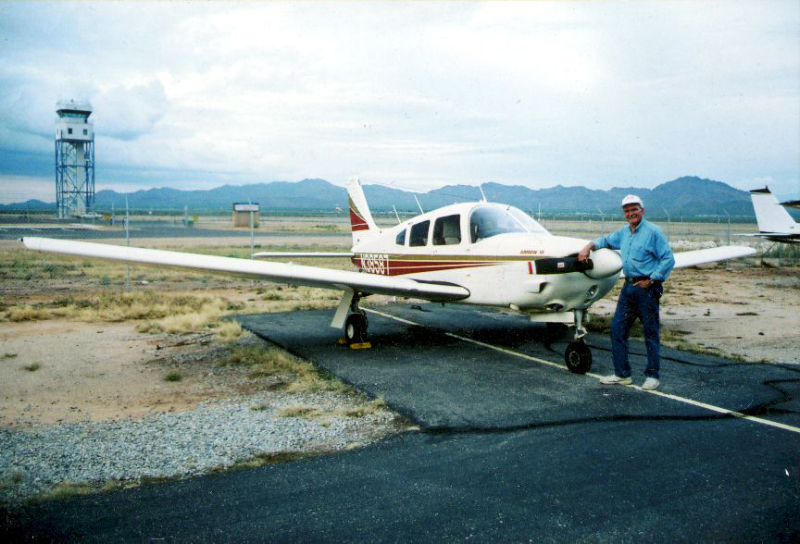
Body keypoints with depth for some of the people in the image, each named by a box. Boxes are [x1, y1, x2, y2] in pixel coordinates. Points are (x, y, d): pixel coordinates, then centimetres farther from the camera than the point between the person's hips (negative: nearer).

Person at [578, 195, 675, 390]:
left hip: (647, 288, -7)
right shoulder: (623, 233, 15)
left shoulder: (653, 231, -7)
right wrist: (589, 246, 15)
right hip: (629, 286, 7)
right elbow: (606, 240, 33)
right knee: (618, 328, 6)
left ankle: (652, 375, 11)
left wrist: (651, 280, -13)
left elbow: (668, 259, -10)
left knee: (651, 333, 0)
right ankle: (622, 374, 14)